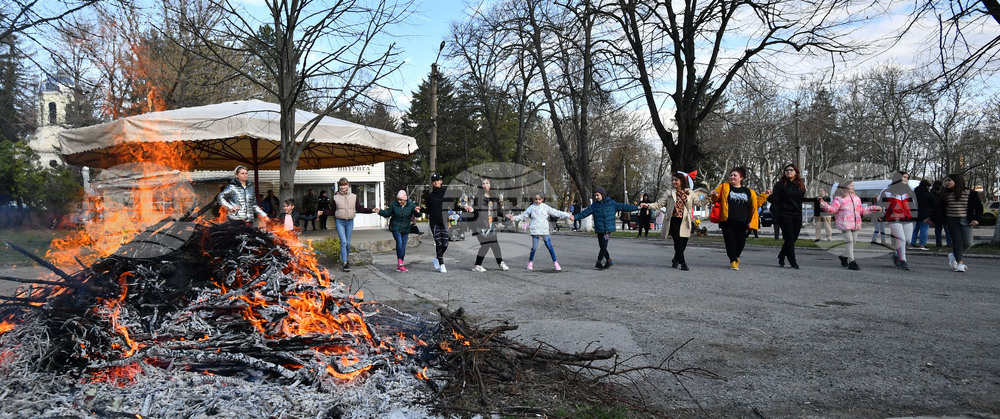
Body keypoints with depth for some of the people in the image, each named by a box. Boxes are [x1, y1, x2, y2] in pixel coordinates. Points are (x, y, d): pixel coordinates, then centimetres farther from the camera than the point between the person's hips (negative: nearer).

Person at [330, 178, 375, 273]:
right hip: (340, 222, -2)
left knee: (348, 242, 9)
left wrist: (371, 210, -4)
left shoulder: (354, 197, 4)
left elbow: (360, 209, 5)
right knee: (343, 242, -10)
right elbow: (331, 210, 6)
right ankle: (344, 263, -7)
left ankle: (346, 259, 30)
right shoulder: (335, 198, 2)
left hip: (350, 222, 2)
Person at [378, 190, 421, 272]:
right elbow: (388, 213, 2)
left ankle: (399, 266, 14)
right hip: (396, 228, -2)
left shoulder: (411, 205, -6)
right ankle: (400, 260, -10)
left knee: (403, 247, 4)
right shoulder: (393, 204, -6)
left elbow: (418, 215, -11)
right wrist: (380, 212, -13)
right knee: (399, 242, -24)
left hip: (405, 229, 2)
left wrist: (417, 212, -34)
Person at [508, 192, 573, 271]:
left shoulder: (545, 207, 6)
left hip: (544, 230, 0)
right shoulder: (531, 207, 6)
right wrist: (514, 218, 4)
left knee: (549, 246, -3)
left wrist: (568, 215, 5)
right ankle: (530, 262, 19)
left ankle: (555, 262, 6)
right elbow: (523, 216, 13)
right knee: (534, 247, -2)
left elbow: (556, 212, 7)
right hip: (535, 230, 0)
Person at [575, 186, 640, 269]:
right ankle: (609, 261, 23)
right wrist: (575, 217, -11)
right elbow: (585, 212, 0)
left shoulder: (611, 203, 1)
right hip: (599, 230, 3)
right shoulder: (594, 205, 6)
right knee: (602, 246, 7)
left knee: (604, 246, -13)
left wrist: (637, 207, 5)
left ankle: (598, 262, -6)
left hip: (608, 229, -3)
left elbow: (622, 206, 5)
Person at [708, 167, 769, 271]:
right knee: (730, 241, -5)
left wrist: (764, 195, 14)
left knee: (741, 242, 5)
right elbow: (715, 200, 9)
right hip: (727, 222, -2)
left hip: (741, 223, 2)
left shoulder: (749, 192, 16)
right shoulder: (724, 187, 9)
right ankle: (733, 261, 8)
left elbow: (756, 203, 24)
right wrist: (714, 195, -13)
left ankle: (736, 257, 32)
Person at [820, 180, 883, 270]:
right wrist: (824, 205, -32)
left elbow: (862, 211, 26)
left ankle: (844, 256, 30)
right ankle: (851, 262, -10)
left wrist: (874, 208, 27)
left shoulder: (857, 198, 18)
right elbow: (833, 209, -14)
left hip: (855, 224, 7)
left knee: (854, 241, 10)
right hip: (845, 224, -7)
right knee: (849, 241, -11)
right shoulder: (839, 199, -3)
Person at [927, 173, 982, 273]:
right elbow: (939, 208, 16)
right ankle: (960, 263, 0)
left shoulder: (970, 193, 0)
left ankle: (954, 255, 20)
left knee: (967, 243, -6)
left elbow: (978, 207, 5)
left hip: (966, 221, -1)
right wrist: (931, 218, 17)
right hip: (951, 221, 1)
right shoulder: (945, 194, 7)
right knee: (957, 241, -6)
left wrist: (976, 219, -5)